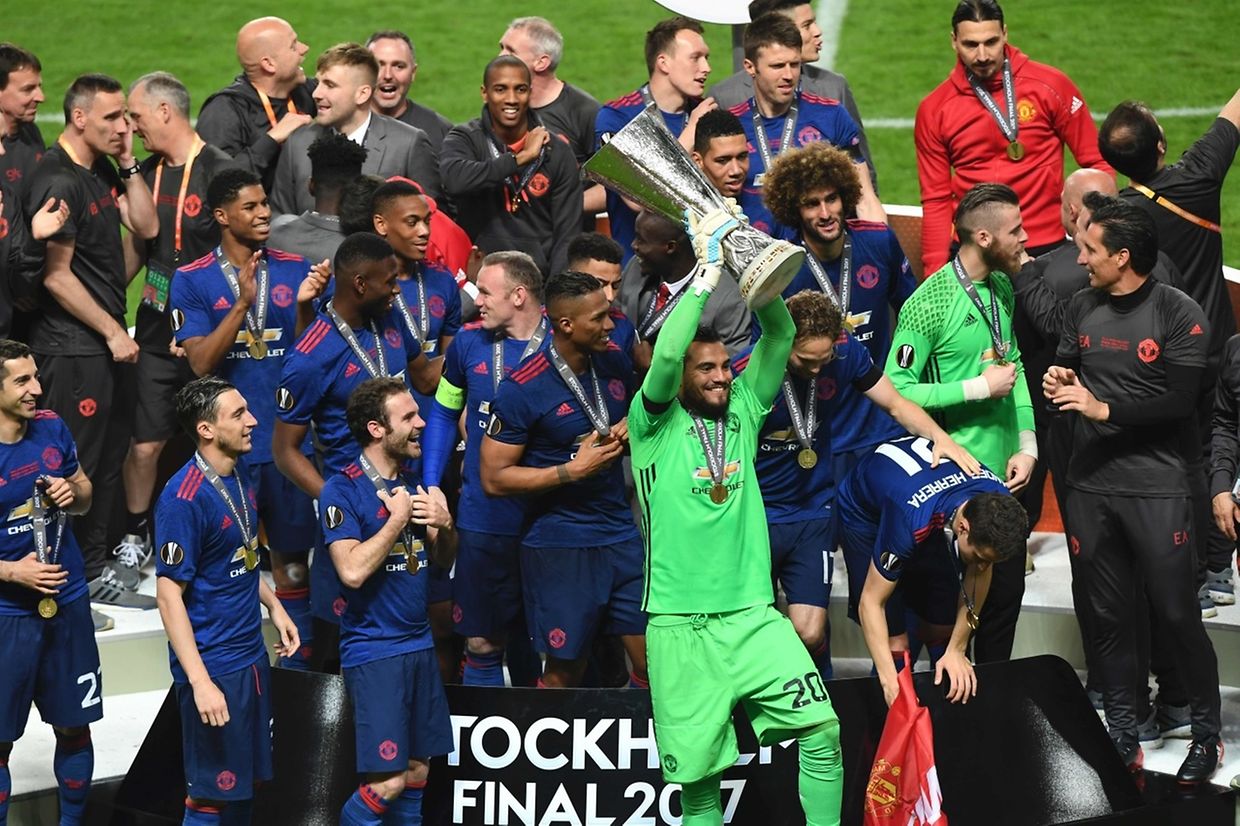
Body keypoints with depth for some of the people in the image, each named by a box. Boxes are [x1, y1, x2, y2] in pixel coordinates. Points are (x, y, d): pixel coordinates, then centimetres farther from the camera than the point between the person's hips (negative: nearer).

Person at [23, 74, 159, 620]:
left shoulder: (102, 170, 11)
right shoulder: (57, 182, -18)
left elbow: (146, 226, 8)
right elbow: (56, 275, -19)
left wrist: (128, 165, -1)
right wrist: (112, 332, -15)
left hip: (107, 337, 10)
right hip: (73, 345, -10)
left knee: (109, 456, 15)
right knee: (79, 463, -3)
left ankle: (99, 557, 25)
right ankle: (87, 574, 3)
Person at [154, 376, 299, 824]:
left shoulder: (241, 473, 5)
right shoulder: (184, 498, -21)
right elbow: (169, 594, -20)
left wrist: (274, 606, 13)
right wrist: (199, 681, -24)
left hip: (252, 653, 8)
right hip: (213, 664, -8)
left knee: (245, 781, 15)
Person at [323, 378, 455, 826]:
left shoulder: (413, 483, 11)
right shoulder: (342, 490, -11)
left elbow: (443, 560, 17)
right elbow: (352, 570, -22)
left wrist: (444, 525, -4)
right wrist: (398, 519, -15)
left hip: (419, 644, 7)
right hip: (373, 650, -7)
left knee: (416, 773, 8)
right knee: (388, 781, -12)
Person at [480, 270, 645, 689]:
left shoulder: (615, 361, 4)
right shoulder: (523, 388, -14)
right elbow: (494, 478, -12)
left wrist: (627, 432, 0)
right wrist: (572, 470, -17)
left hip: (622, 536, 5)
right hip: (560, 547, -5)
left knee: (653, 659, 2)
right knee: (564, 671, 3)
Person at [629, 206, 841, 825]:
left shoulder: (742, 411, 12)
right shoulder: (654, 423, 1)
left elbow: (781, 335, 3)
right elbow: (664, 355, -18)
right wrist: (708, 273, -15)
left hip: (754, 616, 3)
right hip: (681, 627, -3)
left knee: (823, 730, -13)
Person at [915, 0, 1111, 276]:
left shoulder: (1050, 86, -4)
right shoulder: (934, 110, 1)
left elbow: (1097, 164, 0)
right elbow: (936, 200, 5)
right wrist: (934, 272, -2)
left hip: (1044, 251, -1)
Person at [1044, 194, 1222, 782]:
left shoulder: (1178, 314, -8)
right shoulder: (1082, 308, 10)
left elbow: (1179, 399, -15)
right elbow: (1066, 366, 22)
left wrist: (1105, 408, -19)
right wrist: (1059, 379, -1)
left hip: (1155, 485, -5)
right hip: (1091, 484, 5)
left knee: (1177, 612, -2)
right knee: (1109, 615, 8)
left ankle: (1206, 732, 11)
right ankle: (1122, 734, 16)